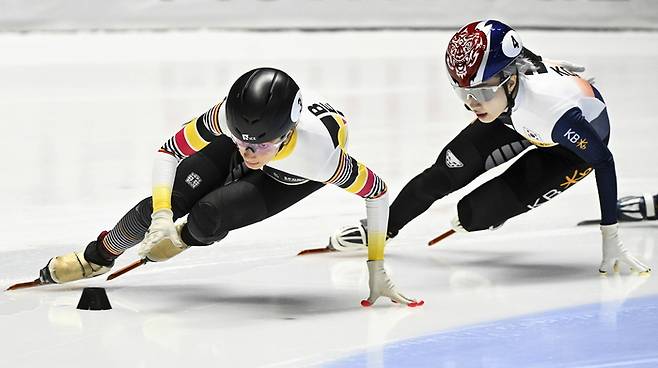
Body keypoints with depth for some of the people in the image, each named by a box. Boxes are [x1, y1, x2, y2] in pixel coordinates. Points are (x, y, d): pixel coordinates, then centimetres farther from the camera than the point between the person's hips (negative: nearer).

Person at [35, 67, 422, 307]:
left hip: (295, 177, -2)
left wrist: (377, 267, -25)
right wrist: (161, 215, -38)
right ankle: (98, 256, 20)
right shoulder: (230, 115, -40)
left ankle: (186, 237, 19)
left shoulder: (319, 152, -45)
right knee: (169, 198, -9)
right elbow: (170, 151, -25)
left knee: (207, 219, -21)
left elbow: (377, 190, -28)